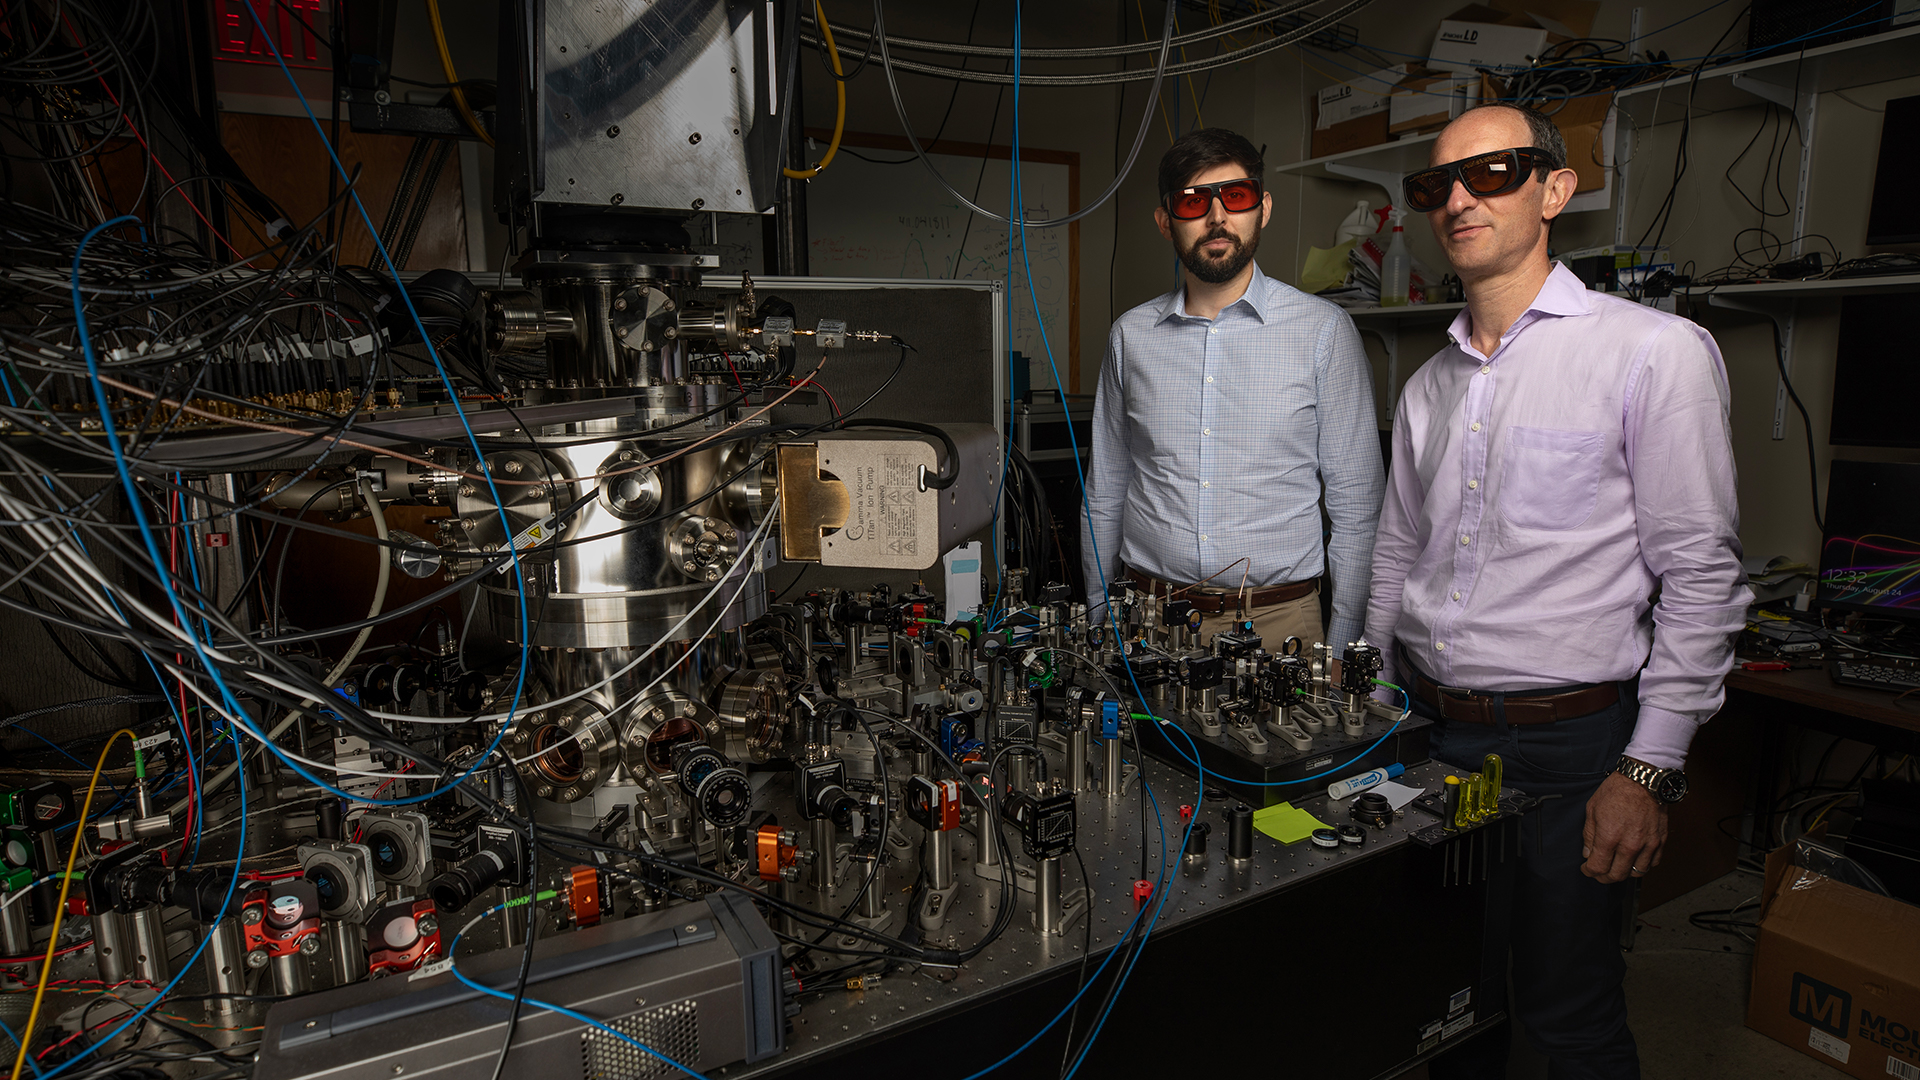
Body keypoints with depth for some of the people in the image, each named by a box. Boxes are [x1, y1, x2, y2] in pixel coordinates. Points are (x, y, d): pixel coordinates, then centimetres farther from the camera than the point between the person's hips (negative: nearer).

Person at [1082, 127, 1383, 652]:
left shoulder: (1324, 329, -2)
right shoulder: (1131, 335, 5)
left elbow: (1355, 505, -1)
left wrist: (1343, 644, -4)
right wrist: (1097, 621, 10)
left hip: (1278, 620, -1)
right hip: (1147, 620, 2)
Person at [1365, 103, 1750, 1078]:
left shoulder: (1656, 353, -9)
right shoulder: (1428, 385, 9)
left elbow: (1701, 577, -11)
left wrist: (1652, 770, -13)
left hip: (1563, 746, -5)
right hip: (1425, 728, 5)